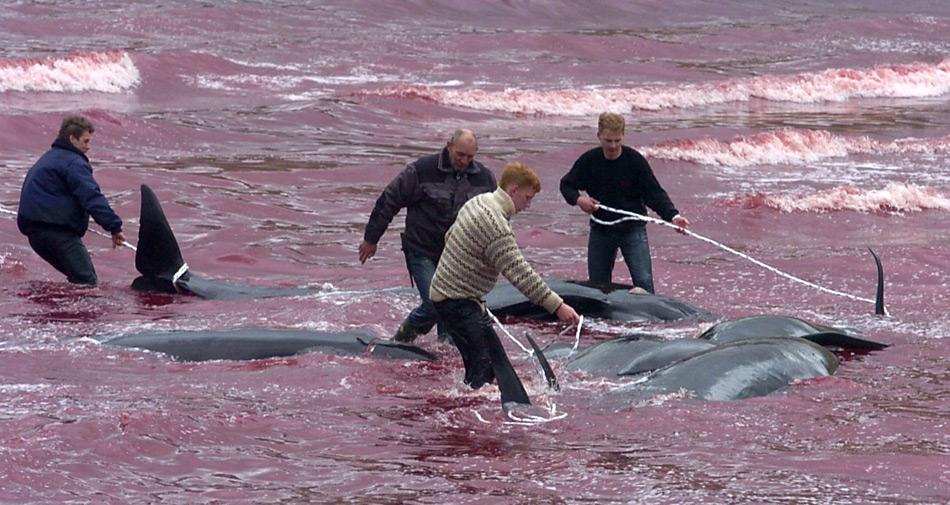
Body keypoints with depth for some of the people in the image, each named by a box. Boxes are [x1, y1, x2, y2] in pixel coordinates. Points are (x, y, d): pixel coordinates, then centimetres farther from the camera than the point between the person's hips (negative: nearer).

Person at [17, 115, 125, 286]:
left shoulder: (49, 158, 26)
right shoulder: (73, 162, -8)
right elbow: (92, 197, -19)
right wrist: (114, 227, -24)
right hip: (58, 231, -10)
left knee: (78, 278, 16)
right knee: (88, 282, -15)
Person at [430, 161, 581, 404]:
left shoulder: (477, 202, 9)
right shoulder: (496, 225, -23)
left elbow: (450, 236, 24)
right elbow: (520, 273, -27)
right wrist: (557, 306, -26)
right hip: (458, 302, -11)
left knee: (478, 365, 15)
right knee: (490, 363, -17)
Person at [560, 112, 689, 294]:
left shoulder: (634, 160, -13)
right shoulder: (589, 160, -7)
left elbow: (654, 193, -13)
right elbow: (566, 185, 7)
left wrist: (673, 216, -29)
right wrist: (578, 199, -16)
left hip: (632, 229, -3)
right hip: (600, 229, 3)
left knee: (643, 282, -16)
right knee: (597, 284, 9)